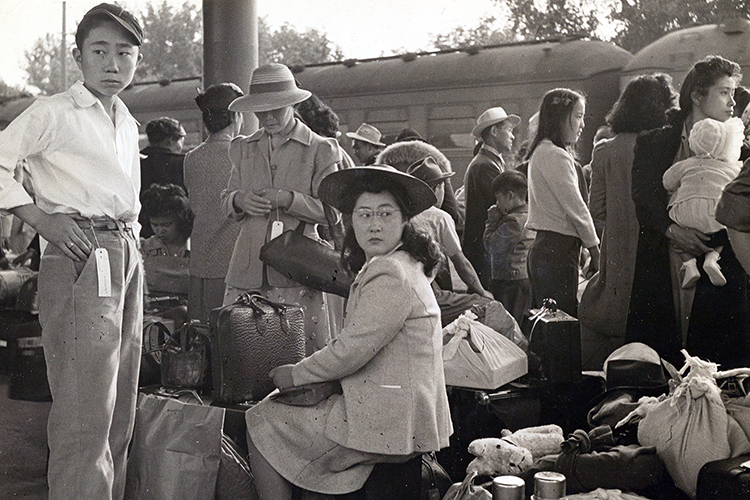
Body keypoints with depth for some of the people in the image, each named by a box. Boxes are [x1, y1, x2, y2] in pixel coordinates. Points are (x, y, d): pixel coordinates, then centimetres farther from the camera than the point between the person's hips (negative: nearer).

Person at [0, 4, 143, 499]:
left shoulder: (128, 124, 20)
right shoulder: (54, 113, -2)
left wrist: (131, 244, 16)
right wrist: (42, 218, -14)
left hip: (128, 256, 8)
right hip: (82, 258, -8)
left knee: (121, 407, 11)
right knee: (86, 409, -11)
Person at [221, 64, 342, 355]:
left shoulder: (321, 150, 4)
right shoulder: (243, 149, 17)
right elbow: (226, 201, 22)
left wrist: (288, 199, -13)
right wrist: (239, 201, -1)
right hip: (248, 265, 3)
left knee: (306, 349, -8)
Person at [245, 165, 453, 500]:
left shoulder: (390, 275, -20)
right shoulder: (403, 265, 15)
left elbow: (351, 351, -21)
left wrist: (297, 375, -6)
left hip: (388, 427, -11)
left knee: (258, 423, -1)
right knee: (273, 406, 23)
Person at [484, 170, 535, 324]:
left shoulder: (513, 221, -18)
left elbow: (491, 246, -10)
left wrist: (492, 221, 0)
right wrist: (499, 220, 12)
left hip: (511, 281, -9)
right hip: (529, 278, 9)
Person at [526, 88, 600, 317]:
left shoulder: (540, 152, 17)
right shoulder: (555, 156, -14)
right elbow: (576, 207, -13)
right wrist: (594, 249, -3)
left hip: (542, 247, 10)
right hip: (558, 250, -10)